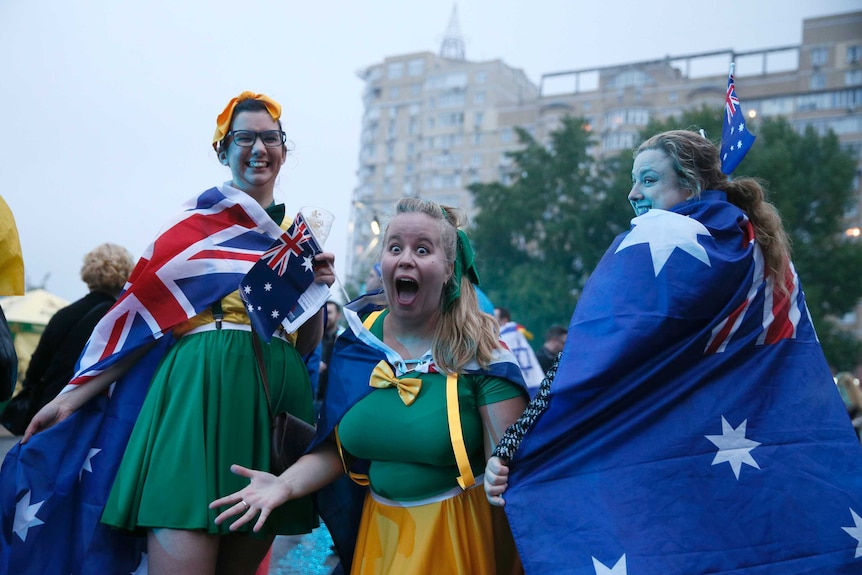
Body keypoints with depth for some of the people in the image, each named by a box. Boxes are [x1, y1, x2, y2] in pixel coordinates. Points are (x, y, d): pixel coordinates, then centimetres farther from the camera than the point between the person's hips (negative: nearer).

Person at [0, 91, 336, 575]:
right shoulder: (202, 217, 5)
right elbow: (144, 310, 1)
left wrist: (319, 290, 0)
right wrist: (75, 395, -3)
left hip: (277, 395, 5)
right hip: (204, 387, -4)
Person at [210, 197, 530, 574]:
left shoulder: (480, 354, -15)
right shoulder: (355, 343, -3)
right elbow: (337, 448, 1)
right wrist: (285, 484, -14)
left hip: (460, 532, -4)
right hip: (379, 529, 4)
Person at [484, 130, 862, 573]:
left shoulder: (658, 237, -12)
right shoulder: (765, 246, 11)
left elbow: (593, 365, -19)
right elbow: (801, 383, 15)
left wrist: (514, 455, -16)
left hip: (666, 482, -7)